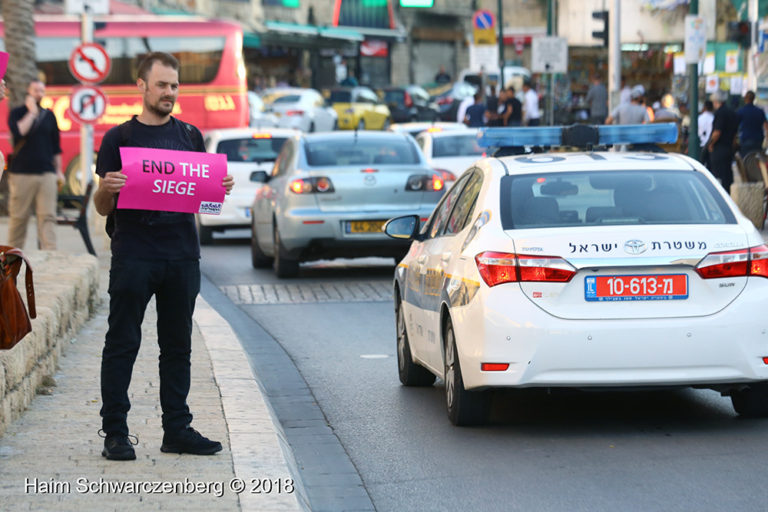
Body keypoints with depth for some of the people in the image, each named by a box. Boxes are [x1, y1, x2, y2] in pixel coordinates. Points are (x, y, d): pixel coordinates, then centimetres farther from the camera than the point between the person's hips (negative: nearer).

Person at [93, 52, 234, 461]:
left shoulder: (190, 136, 14)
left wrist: (221, 189, -3)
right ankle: (115, 432, 2)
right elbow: (103, 207, 2)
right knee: (122, 343, -2)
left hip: (182, 255, 4)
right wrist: (106, 189, -20)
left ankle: (177, 429, 15)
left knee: (177, 344, 8)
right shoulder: (118, 138, 3)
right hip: (133, 255, -4)